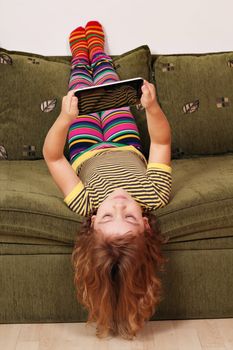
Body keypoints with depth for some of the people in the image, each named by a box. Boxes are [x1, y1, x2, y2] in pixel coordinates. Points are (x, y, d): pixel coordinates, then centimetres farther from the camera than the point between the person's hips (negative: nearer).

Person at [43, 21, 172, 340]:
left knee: (82, 84, 23)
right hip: (129, 149, 1)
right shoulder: (155, 198, -48)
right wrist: (153, 107, -53)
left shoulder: (85, 205, -49)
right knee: (107, 81, 23)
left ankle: (81, 51, 63)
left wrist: (65, 119, -56)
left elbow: (52, 156, -40)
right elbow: (162, 143, -37)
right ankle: (95, 48, 61)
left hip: (86, 154, -1)